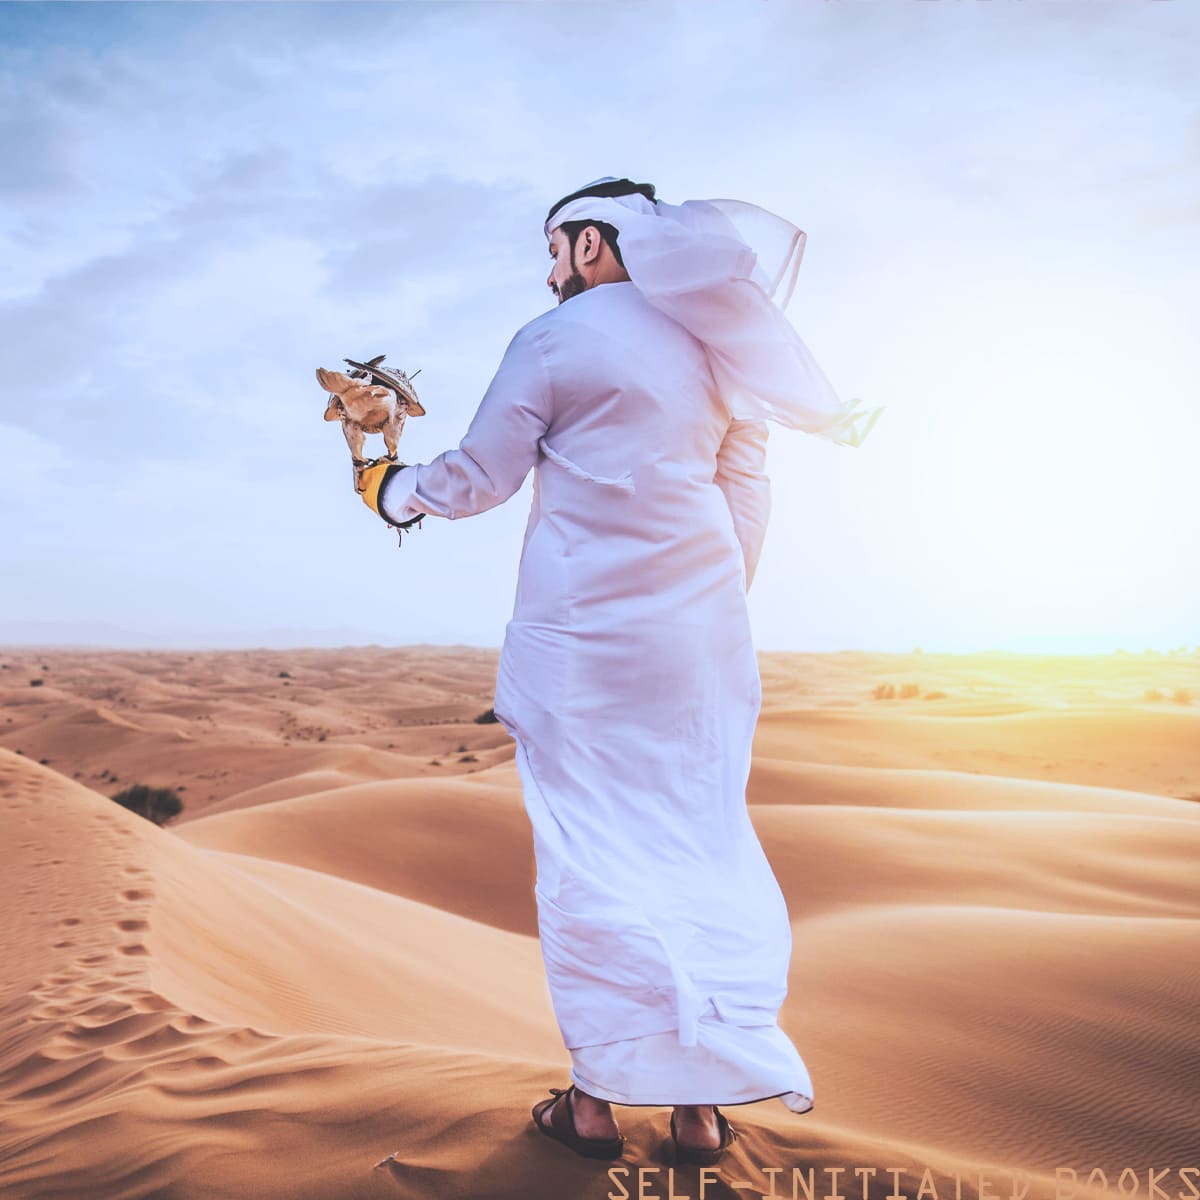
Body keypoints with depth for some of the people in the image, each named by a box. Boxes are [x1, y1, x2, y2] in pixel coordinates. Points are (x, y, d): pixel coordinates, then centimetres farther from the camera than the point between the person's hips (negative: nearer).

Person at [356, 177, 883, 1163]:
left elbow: (478, 478, -1)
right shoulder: (712, 343, 13)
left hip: (586, 628, -4)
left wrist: (394, 488, 19)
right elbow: (747, 489, 15)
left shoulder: (553, 341, -3)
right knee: (699, 845, 7)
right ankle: (703, 1104, 13)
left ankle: (599, 1099, 9)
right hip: (702, 628, 5)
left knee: (590, 853, 3)